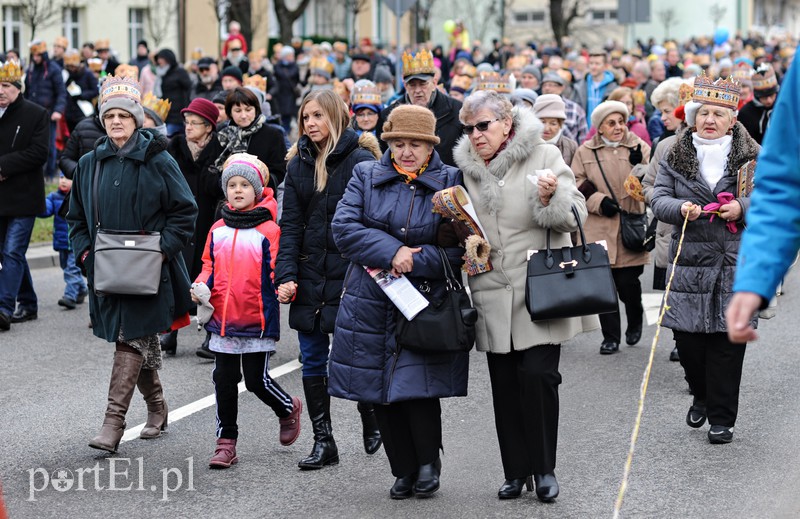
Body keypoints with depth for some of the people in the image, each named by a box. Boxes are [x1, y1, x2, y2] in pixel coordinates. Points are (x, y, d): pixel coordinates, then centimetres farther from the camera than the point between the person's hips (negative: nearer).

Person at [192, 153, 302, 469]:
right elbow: (209, 267, 16)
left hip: (258, 321, -5)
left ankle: (289, 409, 33)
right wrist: (200, 287, -2)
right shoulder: (218, 230, 8)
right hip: (222, 320, 5)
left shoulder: (269, 230, -7)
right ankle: (226, 443, 16)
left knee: (257, 380, 2)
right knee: (224, 381, 7)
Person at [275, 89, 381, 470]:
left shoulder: (360, 161, -5)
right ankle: (323, 441, 11)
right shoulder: (299, 164, 10)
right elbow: (290, 225, 6)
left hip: (350, 276, -5)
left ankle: (372, 423, 25)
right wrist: (286, 276, -5)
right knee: (313, 362, 5)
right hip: (310, 278, 5)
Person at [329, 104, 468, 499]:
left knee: (419, 387, -11)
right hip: (371, 305, 3)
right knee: (381, 393, 6)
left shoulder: (451, 182, 1)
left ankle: (429, 463, 14)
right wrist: (393, 252, -15)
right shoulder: (366, 176, 7)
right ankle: (404, 471, 22)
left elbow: (460, 248, -6)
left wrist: (413, 261, -15)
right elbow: (343, 228, -5)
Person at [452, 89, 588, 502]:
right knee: (504, 383, 6)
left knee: (538, 375, -10)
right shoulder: (467, 167, 11)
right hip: (493, 294, 4)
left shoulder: (543, 156, -2)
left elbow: (576, 215, -6)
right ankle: (515, 470, 16)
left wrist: (552, 198, -24)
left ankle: (544, 468, 4)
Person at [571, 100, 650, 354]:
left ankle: (635, 320, 27)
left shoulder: (639, 147, 6)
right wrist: (599, 201, -8)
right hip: (599, 229, 1)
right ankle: (610, 336, 11)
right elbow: (577, 185, 6)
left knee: (627, 281, -4)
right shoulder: (585, 152, 8)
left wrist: (640, 166, -22)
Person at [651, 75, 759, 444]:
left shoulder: (751, 156, 5)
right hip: (690, 261, 1)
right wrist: (680, 208, -17)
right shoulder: (676, 156, 8)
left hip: (737, 263, -1)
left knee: (727, 339, -1)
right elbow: (659, 198, 4)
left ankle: (721, 418, 10)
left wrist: (742, 208, -14)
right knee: (687, 338, 1)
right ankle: (701, 395, 30)